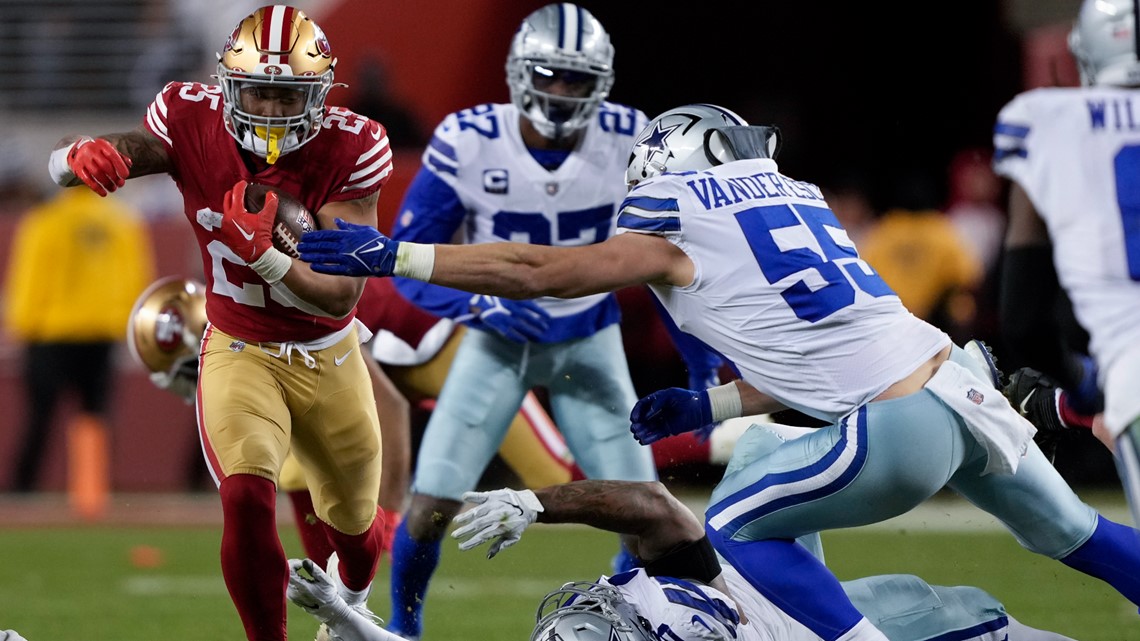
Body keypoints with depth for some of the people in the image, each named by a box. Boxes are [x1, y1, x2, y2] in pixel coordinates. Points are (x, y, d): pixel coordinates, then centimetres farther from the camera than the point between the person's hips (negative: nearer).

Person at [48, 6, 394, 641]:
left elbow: (343, 296, -25)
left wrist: (263, 255, -42)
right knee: (247, 501, -29)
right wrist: (84, 155, -45)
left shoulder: (350, 149, -21)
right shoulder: (193, 123, -18)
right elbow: (63, 166, -20)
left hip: (330, 359, 1)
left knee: (354, 526, 21)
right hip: (239, 352, -1)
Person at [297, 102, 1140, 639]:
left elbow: (534, 273, 4)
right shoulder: (792, 202, 21)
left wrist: (391, 256, 10)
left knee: (738, 526, 10)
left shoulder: (677, 229, -1)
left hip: (899, 430, -8)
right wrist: (708, 406, 27)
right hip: (964, 380, 8)